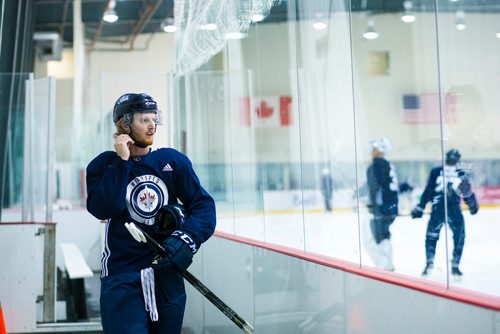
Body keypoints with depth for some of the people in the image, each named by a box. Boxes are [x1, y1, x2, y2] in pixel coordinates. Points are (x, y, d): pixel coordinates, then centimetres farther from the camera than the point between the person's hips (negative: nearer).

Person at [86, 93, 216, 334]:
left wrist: (187, 238, -17)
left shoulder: (172, 161, 4)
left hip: (167, 272, 2)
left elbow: (203, 205, -1)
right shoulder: (104, 164, 2)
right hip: (122, 277, -2)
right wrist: (122, 162, -13)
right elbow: (101, 210, -15)